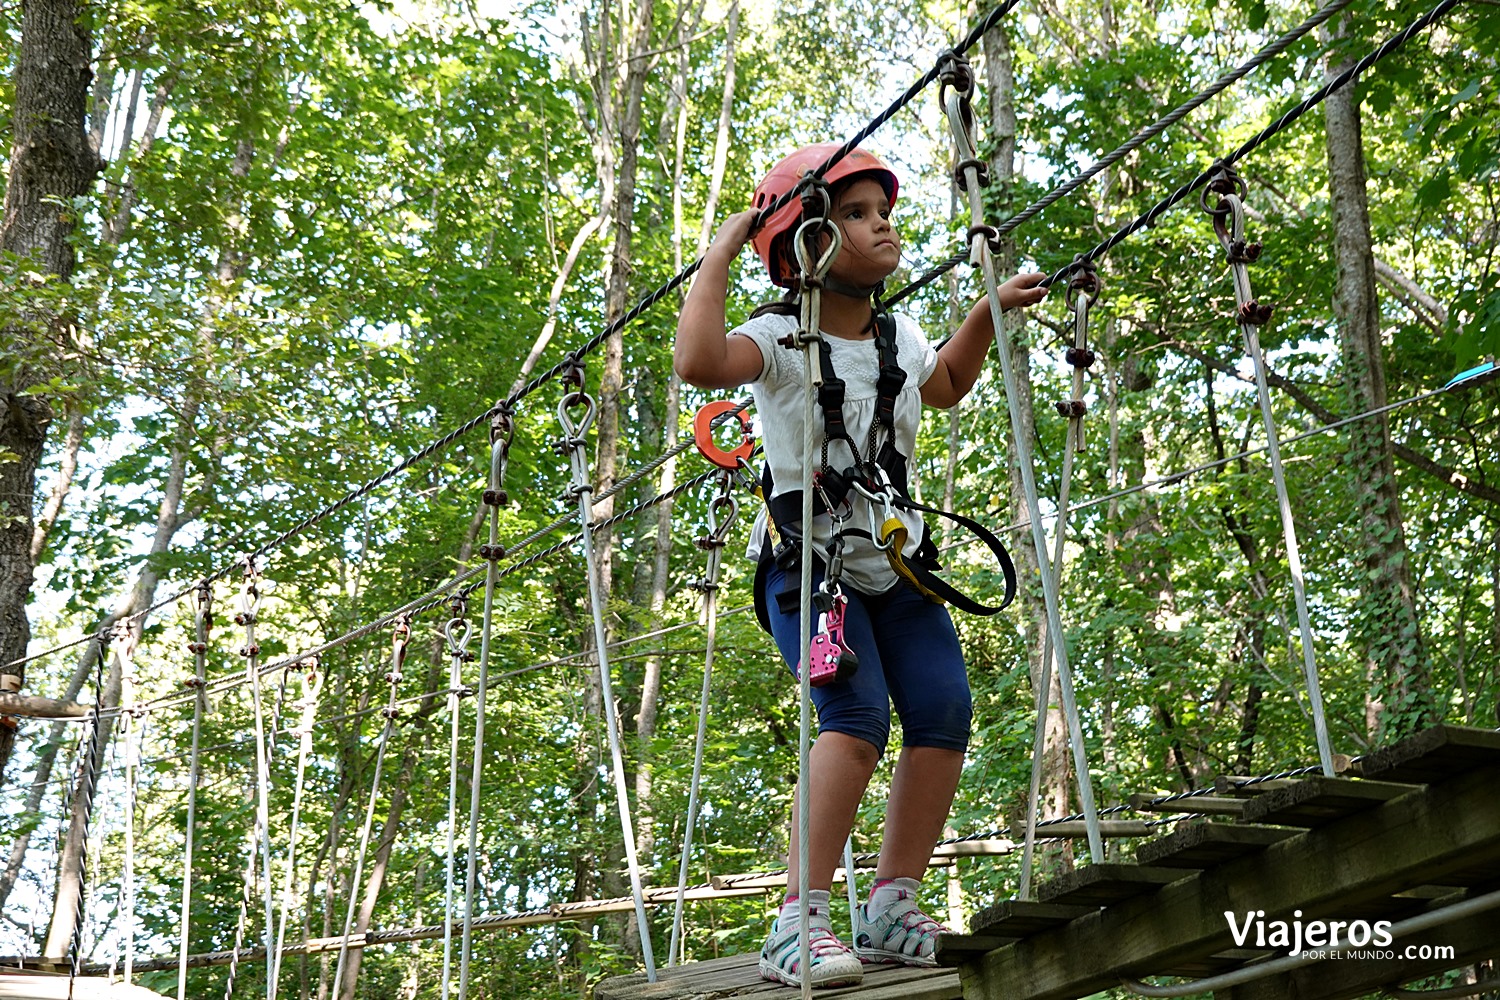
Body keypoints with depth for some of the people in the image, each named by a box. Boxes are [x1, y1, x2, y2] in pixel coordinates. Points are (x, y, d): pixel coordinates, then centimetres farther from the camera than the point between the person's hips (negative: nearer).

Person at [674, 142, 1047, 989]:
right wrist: (721, 253, -27)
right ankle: (799, 921, -20)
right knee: (858, 713, -26)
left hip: (895, 564, 7)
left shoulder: (900, 338, 7)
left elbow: (944, 386, 32)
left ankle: (893, 910, 1)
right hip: (807, 563, -6)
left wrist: (990, 314, 22)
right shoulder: (783, 338, -13)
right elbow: (700, 363, -36)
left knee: (944, 709, -10)